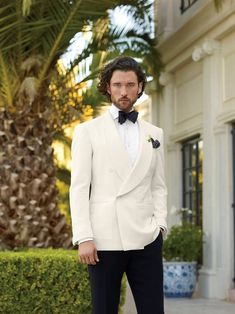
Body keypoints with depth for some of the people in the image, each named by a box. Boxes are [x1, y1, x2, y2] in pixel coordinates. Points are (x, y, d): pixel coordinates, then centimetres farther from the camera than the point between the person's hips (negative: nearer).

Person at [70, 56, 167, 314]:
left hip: (146, 239, 2)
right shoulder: (87, 131, 6)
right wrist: (84, 238, -9)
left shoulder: (154, 134, 16)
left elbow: (158, 186, 17)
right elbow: (79, 188, 0)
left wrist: (160, 223, 1)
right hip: (105, 239, -2)